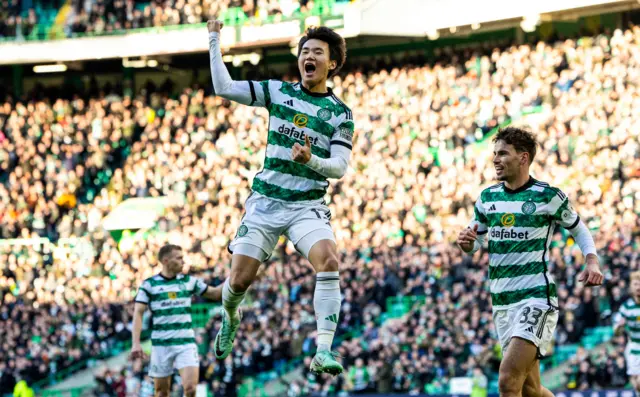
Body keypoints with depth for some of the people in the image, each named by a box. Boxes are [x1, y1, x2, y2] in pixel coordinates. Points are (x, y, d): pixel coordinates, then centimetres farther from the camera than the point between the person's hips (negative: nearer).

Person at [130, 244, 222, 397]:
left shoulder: (189, 281, 7)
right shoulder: (149, 284, -2)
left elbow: (215, 294, 15)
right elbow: (138, 313, -5)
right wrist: (136, 343, -15)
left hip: (186, 343, 1)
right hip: (161, 344, -1)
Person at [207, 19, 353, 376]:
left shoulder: (341, 113, 2)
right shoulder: (278, 91, 6)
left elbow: (340, 167, -4)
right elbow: (224, 88, 2)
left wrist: (311, 161, -24)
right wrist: (215, 41, -1)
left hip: (308, 205, -1)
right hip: (266, 199, 1)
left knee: (328, 259, -29)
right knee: (240, 279, -3)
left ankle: (324, 352, -31)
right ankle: (230, 318, 35)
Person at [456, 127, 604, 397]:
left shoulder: (548, 197, -5)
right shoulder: (487, 198, 10)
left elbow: (579, 229, 9)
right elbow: (475, 242, 19)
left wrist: (592, 261, -8)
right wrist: (466, 242, -4)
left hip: (537, 297, -6)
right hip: (501, 302, 6)